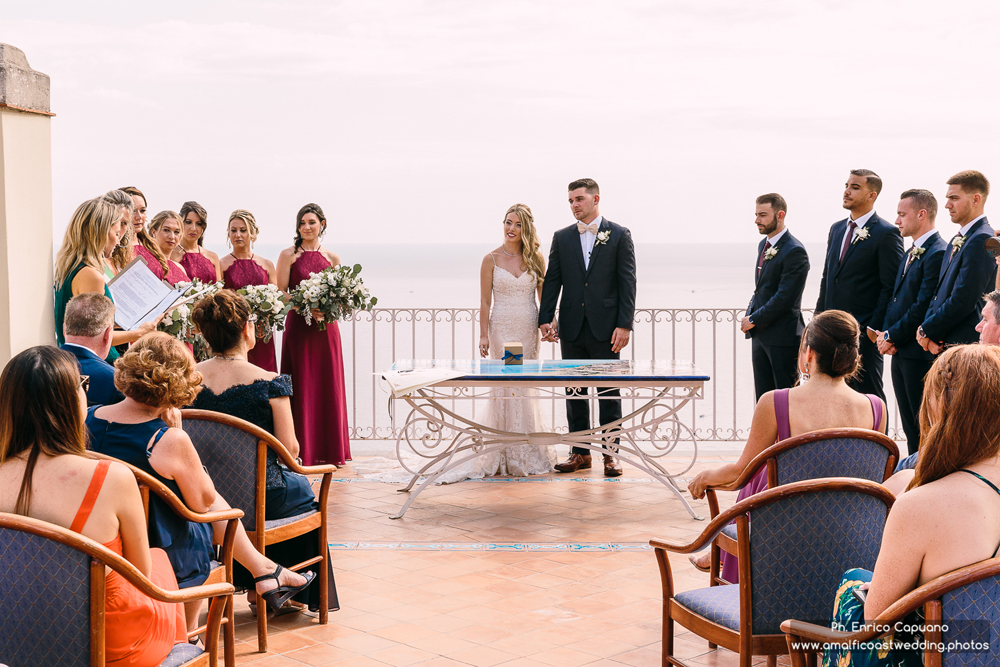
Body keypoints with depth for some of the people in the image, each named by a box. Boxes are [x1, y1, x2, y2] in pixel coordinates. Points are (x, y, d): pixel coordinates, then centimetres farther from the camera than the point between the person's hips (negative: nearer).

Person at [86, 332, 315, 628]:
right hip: (162, 559, -6)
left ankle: (260, 567, 41)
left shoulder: (89, 419, -9)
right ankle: (263, 570, 41)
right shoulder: (170, 441, -27)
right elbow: (203, 501, -11)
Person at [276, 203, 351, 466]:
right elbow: (280, 293, -3)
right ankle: (302, 451, 3)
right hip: (298, 327, -3)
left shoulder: (332, 258, 10)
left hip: (326, 329, 3)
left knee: (328, 386, 5)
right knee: (301, 388, -2)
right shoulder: (288, 255, 2)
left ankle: (330, 451, 13)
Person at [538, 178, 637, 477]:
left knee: (609, 392, 2)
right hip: (572, 328, 3)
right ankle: (580, 452, 15)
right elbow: (552, 281, 8)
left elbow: (627, 282, -4)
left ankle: (610, 452, 10)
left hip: (605, 328, -3)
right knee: (575, 392, 7)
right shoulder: (562, 238, 10)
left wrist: (625, 325, -11)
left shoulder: (619, 235, 1)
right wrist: (545, 319, -2)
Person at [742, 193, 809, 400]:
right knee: (763, 396, 12)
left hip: (783, 336, -9)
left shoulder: (794, 251, -15)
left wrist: (754, 320, -13)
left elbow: (785, 297, -20)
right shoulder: (764, 245, 14)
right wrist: (749, 315, 6)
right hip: (760, 335, 9)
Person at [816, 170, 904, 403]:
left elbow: (891, 286, -11)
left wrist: (874, 327, -15)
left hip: (864, 331, -7)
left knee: (869, 394, 0)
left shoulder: (886, 233, -8)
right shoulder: (837, 229, 15)